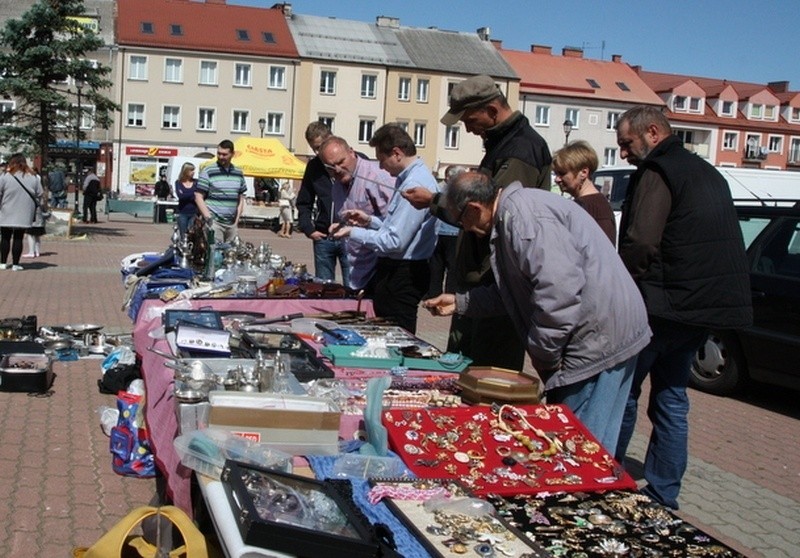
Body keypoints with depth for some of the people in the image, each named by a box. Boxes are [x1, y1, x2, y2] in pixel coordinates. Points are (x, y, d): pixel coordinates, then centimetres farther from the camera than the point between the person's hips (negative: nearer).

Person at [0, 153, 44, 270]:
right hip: (24, 215, 1)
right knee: (18, 238, 6)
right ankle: (15, 264, 4)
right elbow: (40, 194, 6)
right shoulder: (33, 177, 1)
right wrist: (33, 206, 19)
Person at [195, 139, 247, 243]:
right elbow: (198, 197, -3)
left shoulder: (238, 173, 12)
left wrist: (237, 220, 10)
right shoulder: (208, 172, -2)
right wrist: (208, 218, -11)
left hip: (231, 223, 5)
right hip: (214, 222, -5)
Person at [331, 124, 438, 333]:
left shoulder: (415, 184, -21)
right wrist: (370, 221, 10)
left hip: (401, 275, -10)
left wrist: (352, 233, -14)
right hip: (395, 270, 10)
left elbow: (395, 241, -23)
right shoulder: (408, 178, 12)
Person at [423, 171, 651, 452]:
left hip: (599, 339, -11)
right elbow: (517, 290, 29)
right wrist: (460, 302, 32)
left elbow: (560, 288, -28)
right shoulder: (511, 214, 18)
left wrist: (542, 354, -16)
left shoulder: (521, 212, -16)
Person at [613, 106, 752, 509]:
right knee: (670, 397, 14)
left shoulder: (658, 172, -9)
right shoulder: (707, 173, 20)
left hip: (665, 305, -9)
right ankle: (662, 497, 20)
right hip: (706, 305, 9)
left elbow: (641, 244, -20)